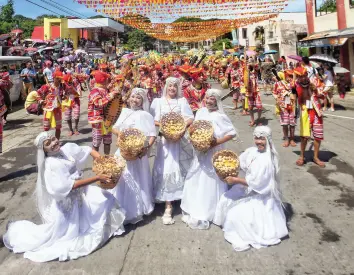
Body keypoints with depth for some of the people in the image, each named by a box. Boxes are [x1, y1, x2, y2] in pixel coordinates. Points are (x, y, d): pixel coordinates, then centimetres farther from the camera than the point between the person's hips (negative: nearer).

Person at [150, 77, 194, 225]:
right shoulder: (158, 101, 6)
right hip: (165, 139, -1)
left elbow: (190, 118, 2)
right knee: (166, 169, -6)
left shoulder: (182, 101, 8)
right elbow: (153, 120, 1)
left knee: (179, 168, 10)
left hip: (179, 139, 2)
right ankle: (168, 207, -3)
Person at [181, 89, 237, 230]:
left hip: (213, 153, -6)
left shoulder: (220, 116, -14)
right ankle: (194, 210, 34)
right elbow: (193, 129, 10)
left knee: (210, 182, 4)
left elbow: (232, 133, -15)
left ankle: (207, 213, 18)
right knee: (196, 180, 16)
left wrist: (217, 142, -23)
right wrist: (191, 130, -13)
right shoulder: (200, 112, 3)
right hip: (200, 152, 7)